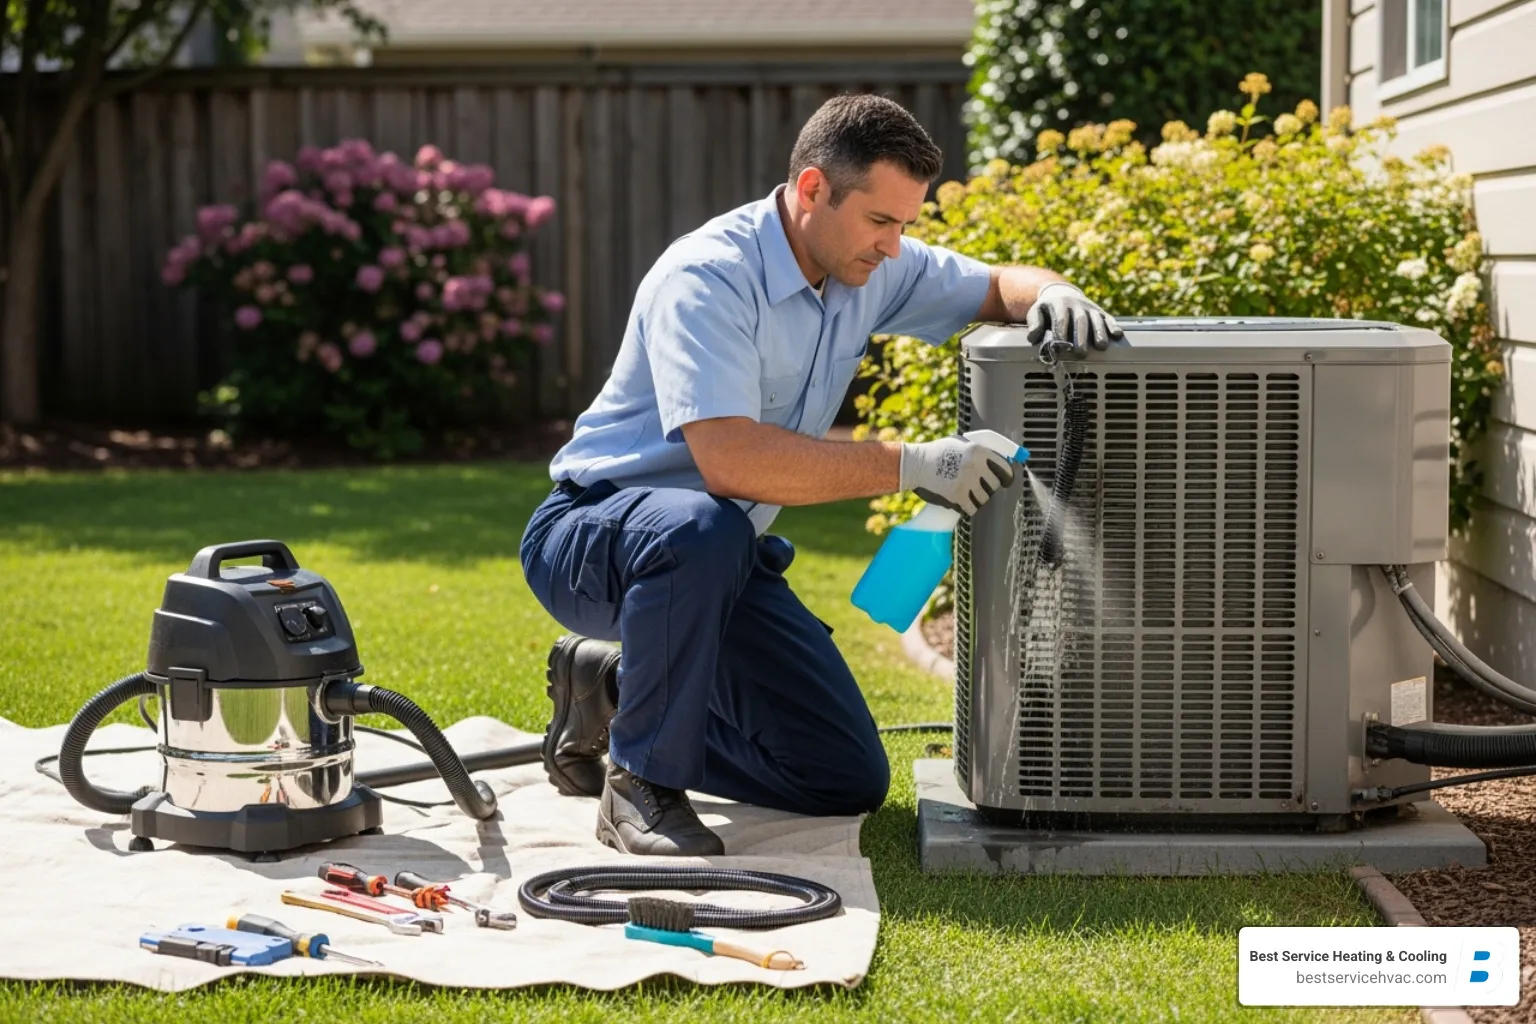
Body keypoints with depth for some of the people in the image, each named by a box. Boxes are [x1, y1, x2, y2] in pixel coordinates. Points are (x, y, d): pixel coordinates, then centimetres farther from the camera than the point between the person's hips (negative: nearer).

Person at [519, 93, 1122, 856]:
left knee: (850, 783, -1)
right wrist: (911, 465, -35)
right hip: (591, 533, -7)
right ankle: (642, 782, -22)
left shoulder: (868, 267, -2)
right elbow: (730, 460, -38)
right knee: (704, 528, -44)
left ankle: (615, 690, 17)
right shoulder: (707, 277, -26)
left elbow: (999, 286, 11)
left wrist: (1053, 295, -15)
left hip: (724, 559, 7)